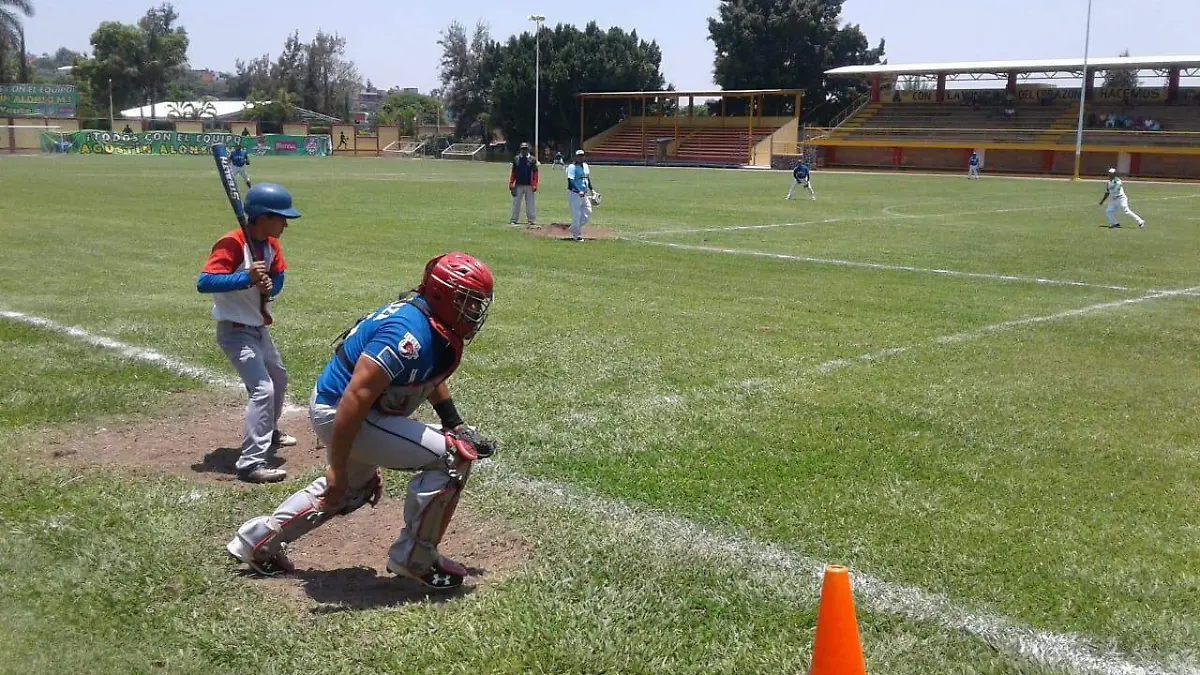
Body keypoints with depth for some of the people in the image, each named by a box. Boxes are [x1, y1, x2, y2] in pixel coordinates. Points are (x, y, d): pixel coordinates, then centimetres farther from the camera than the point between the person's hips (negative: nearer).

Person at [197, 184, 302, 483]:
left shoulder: (271, 245, 1)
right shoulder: (232, 244, -24)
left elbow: (278, 279, 11)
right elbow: (203, 282, -31)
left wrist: (269, 286, -13)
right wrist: (246, 278, -40)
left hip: (259, 328, 10)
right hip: (235, 331, -10)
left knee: (279, 379, 26)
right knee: (262, 389, -20)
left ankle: (269, 433, 51)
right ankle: (251, 464, -19)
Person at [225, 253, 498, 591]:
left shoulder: (435, 326, 1)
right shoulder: (409, 334, -29)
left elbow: (431, 378, 21)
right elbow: (356, 396, -33)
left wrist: (456, 425, 14)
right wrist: (337, 465, -31)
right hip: (340, 415, -11)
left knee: (353, 489, 33)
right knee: (452, 457, -14)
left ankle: (258, 538, 45)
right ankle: (415, 558, 1)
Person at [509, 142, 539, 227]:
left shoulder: (532, 159, 2)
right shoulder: (516, 159, 8)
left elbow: (535, 173, 0)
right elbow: (513, 172, 11)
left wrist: (534, 185, -8)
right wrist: (511, 183, 4)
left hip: (529, 185, -1)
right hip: (518, 185, 2)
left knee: (530, 204, 1)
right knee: (516, 203, 3)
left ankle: (531, 221, 7)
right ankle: (514, 220, 9)